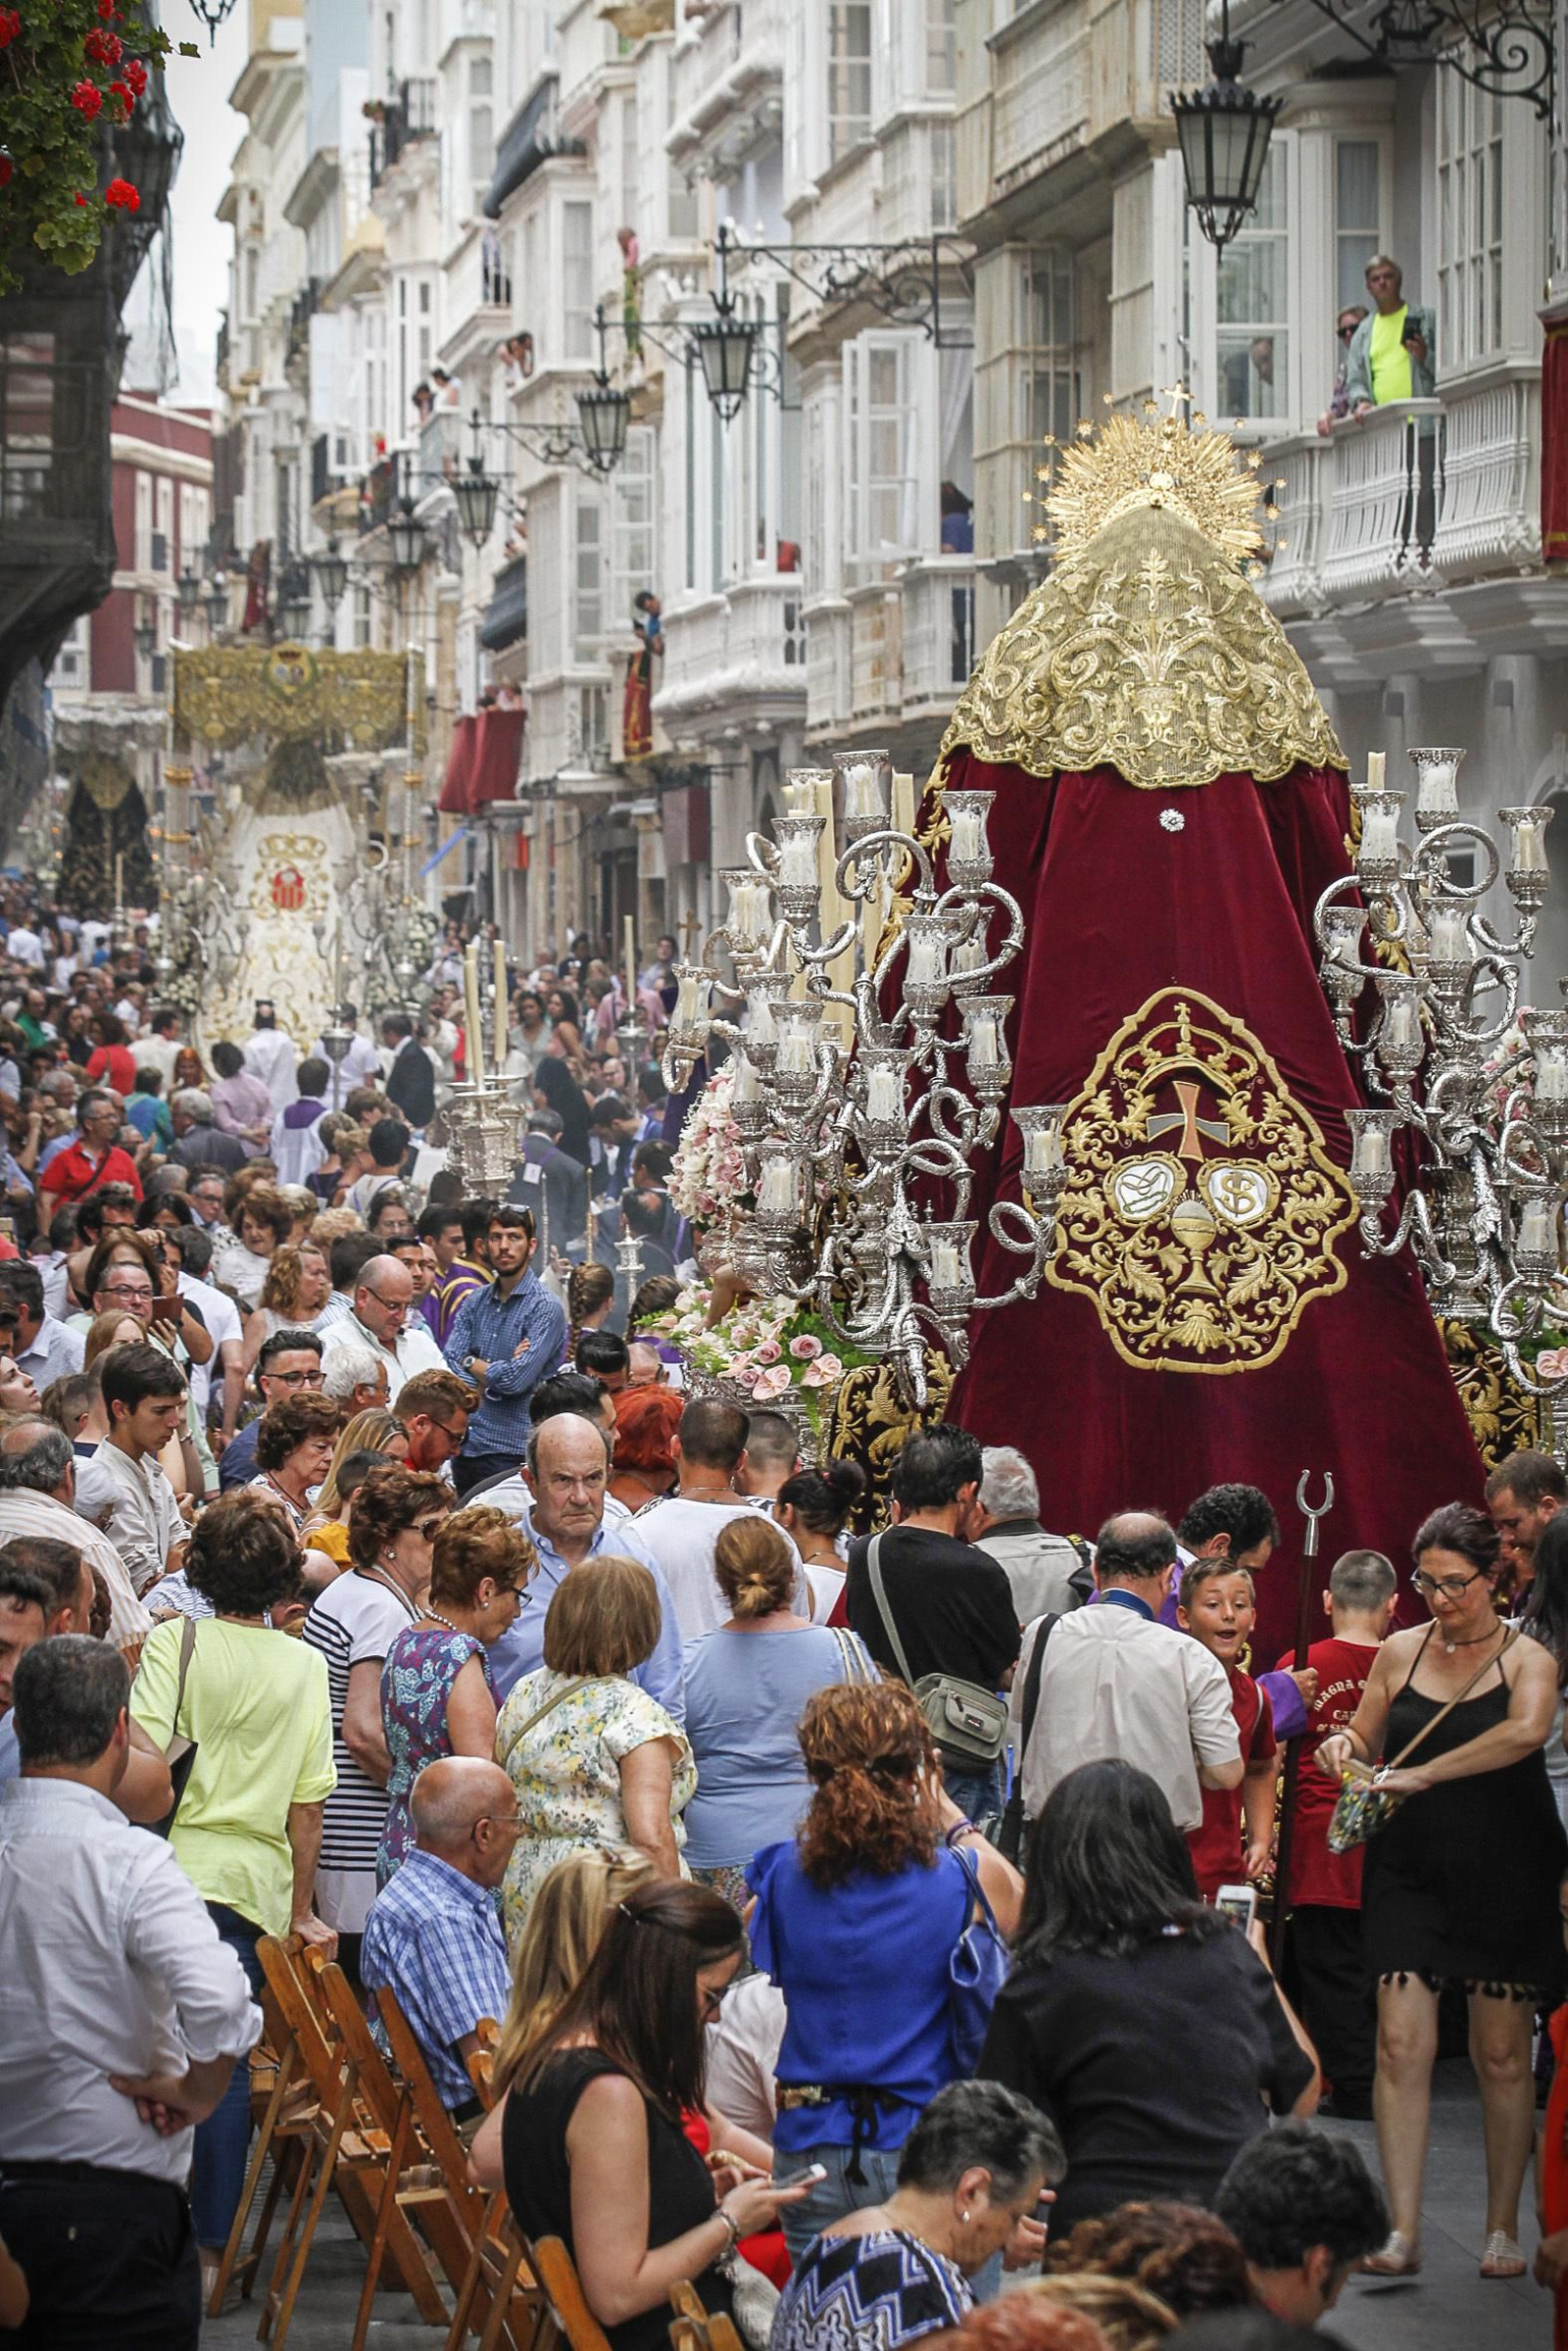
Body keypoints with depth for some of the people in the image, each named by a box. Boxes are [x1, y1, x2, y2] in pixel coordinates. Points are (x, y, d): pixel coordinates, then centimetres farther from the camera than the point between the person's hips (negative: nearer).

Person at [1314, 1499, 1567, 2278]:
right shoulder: (1400, 1652, 8)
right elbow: (1367, 1740, 19)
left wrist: (1422, 1775, -29)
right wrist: (1343, 1744, -6)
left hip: (1505, 1876, -2)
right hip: (1409, 1869, 3)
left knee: (1502, 2055, 2)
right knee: (1401, 2044, -8)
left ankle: (1502, 2229, 14)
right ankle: (1402, 2232, -5)